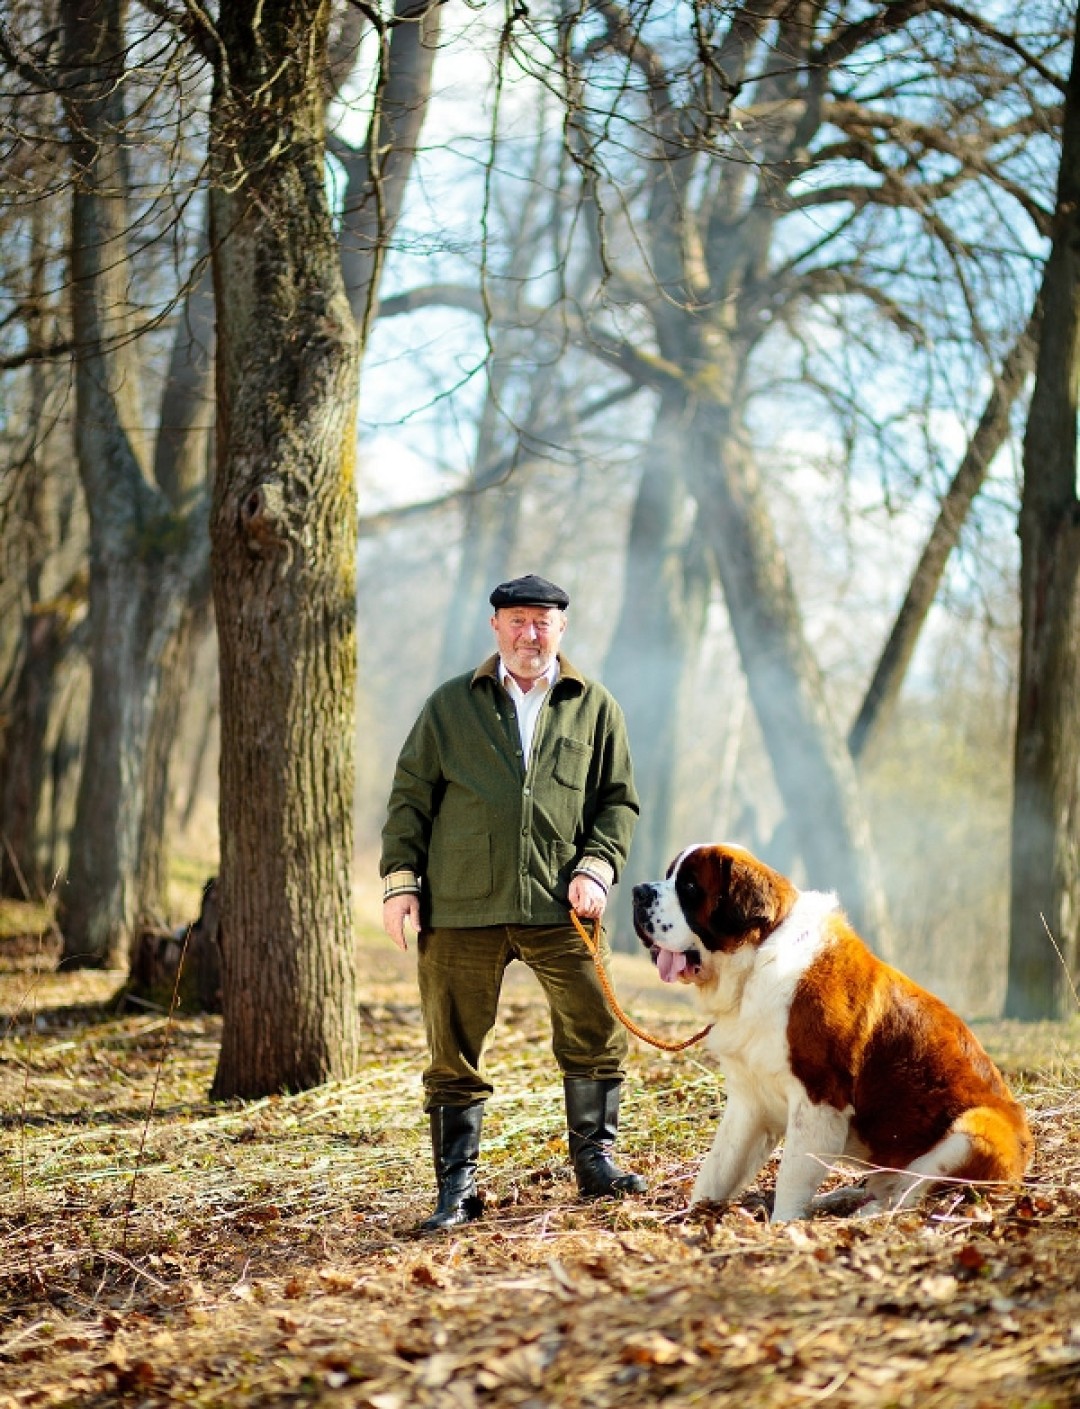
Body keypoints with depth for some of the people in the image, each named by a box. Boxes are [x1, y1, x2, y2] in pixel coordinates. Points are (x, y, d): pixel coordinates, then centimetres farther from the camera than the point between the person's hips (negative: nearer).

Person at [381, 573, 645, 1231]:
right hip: (460, 907, 0)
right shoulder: (450, 706, 11)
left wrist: (596, 867, -3)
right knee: (456, 1050, 2)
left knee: (598, 1031, 1)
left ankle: (595, 1159, 18)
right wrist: (401, 878, 2)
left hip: (560, 906, 1)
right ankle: (457, 1188, 10)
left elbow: (619, 801, 13)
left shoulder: (595, 707, 12)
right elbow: (410, 795, 10)